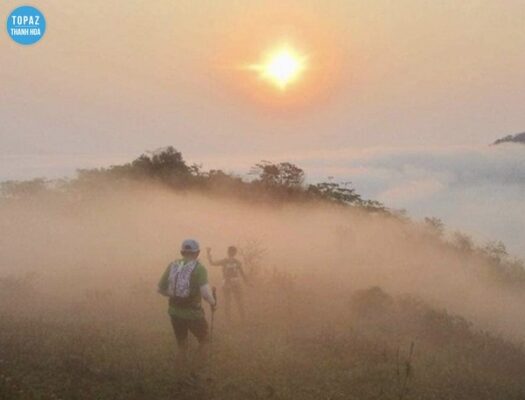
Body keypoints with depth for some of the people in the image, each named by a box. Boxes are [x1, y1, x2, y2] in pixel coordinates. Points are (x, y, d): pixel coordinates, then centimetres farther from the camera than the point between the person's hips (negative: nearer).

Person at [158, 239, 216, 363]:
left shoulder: (172, 266, 1)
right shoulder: (199, 268, -12)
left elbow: (161, 289, 5)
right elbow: (205, 293, -25)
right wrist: (213, 303, -6)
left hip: (175, 312, 4)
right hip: (193, 313, -4)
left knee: (181, 345, 22)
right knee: (203, 341, 20)